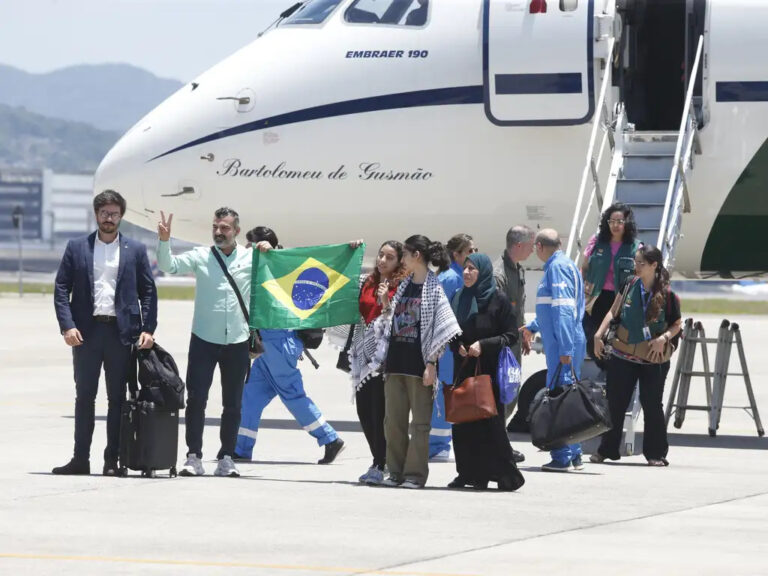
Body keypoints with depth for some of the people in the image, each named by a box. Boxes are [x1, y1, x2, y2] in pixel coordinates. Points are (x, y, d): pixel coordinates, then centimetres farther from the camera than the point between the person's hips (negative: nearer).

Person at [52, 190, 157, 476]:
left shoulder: (136, 250, 8)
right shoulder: (77, 248, 7)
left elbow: (148, 292, 7)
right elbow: (61, 288, 4)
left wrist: (148, 329, -5)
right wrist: (67, 325, -8)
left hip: (121, 332, 0)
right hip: (86, 332, 0)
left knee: (117, 398, 2)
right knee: (84, 396, 3)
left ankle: (112, 460, 6)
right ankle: (80, 459, 6)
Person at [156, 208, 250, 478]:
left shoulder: (251, 258, 3)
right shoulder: (201, 256, 1)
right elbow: (168, 266, -10)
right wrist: (164, 241, -26)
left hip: (237, 341, 1)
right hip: (204, 339, -1)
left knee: (232, 403, 6)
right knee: (196, 399, -6)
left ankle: (226, 458, 14)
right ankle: (194, 456, -2)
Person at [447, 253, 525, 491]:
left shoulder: (497, 300, -4)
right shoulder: (459, 299, 11)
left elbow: (511, 335, -5)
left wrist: (483, 345, -15)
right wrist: (458, 347, -3)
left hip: (489, 371, -5)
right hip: (463, 369, 5)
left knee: (490, 422, -8)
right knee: (463, 422, 2)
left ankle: (505, 475, -3)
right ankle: (468, 473, 9)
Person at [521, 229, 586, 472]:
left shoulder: (558, 267, -12)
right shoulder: (559, 265, 19)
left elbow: (564, 309, -20)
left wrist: (565, 350, -24)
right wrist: (532, 327, 45)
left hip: (562, 345, -10)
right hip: (562, 345, 10)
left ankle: (562, 458, -9)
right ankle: (574, 455, 18)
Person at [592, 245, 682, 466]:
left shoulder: (667, 295, -11)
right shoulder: (629, 285, -1)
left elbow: (676, 325, 0)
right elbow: (613, 312, 7)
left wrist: (664, 338, -19)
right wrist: (599, 335, -2)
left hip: (654, 360, -3)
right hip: (623, 356, 3)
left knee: (652, 406, 3)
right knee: (615, 403, 7)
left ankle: (656, 453, 14)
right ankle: (607, 449, 18)